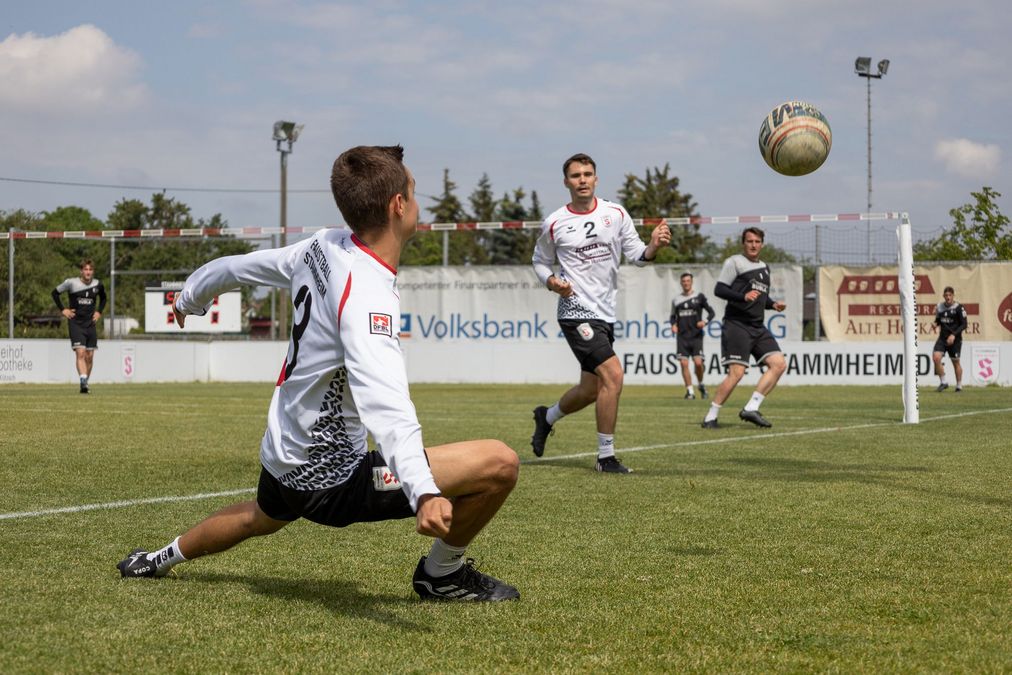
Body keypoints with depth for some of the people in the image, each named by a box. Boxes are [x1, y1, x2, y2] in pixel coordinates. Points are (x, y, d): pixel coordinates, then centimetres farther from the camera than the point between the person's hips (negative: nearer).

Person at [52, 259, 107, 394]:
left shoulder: (98, 285, 3)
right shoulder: (71, 283, -7)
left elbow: (103, 298, 25)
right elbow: (55, 293, 7)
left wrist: (99, 312, 11)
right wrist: (63, 310, 0)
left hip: (90, 323, 4)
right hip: (75, 323, -4)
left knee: (90, 356, 4)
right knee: (81, 353, -18)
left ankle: (85, 382, 19)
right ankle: (83, 382, -27)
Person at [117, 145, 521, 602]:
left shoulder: (323, 247, -4)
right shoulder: (366, 294, -29)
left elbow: (238, 266, 15)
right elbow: (382, 402, -45)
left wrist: (189, 298, 36)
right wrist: (423, 492, -57)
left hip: (282, 456, 9)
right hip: (330, 479, -9)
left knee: (260, 518, 43)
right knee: (499, 463, -16)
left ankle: (163, 558, 65)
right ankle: (441, 573, 6)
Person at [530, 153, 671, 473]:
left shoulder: (615, 214, 4)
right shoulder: (554, 224, -3)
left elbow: (636, 254, 5)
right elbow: (540, 261, 11)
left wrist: (654, 245, -17)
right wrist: (552, 281, -10)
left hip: (605, 314, 6)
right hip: (576, 312, -6)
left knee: (591, 389, 15)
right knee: (613, 374, -21)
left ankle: (546, 417, 45)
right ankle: (606, 457, -10)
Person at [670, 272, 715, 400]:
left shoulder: (699, 297, 3)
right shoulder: (676, 300, 11)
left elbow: (711, 311, 2)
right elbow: (673, 316, 20)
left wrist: (705, 321, -16)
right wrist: (673, 325, -1)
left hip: (696, 336, -2)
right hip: (682, 337, 2)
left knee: (698, 362, -13)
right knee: (684, 364, -7)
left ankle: (701, 385, 13)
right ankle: (690, 391, 1)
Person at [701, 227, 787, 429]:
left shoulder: (764, 267, 21)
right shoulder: (734, 262, -2)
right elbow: (719, 289, -10)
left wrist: (773, 304, 11)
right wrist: (743, 296, -23)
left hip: (758, 327, 8)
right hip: (737, 325, -8)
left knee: (779, 364, -6)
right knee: (736, 373, -15)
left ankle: (750, 409, -5)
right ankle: (710, 417, -5)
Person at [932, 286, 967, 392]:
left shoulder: (958, 308, -9)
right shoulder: (940, 307, 7)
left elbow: (964, 325, -10)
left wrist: (954, 334, -21)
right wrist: (936, 322, -4)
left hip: (955, 339, -4)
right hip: (942, 338, 4)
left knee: (955, 362, 5)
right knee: (936, 357, -16)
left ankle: (959, 385, 24)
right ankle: (943, 382, -2)